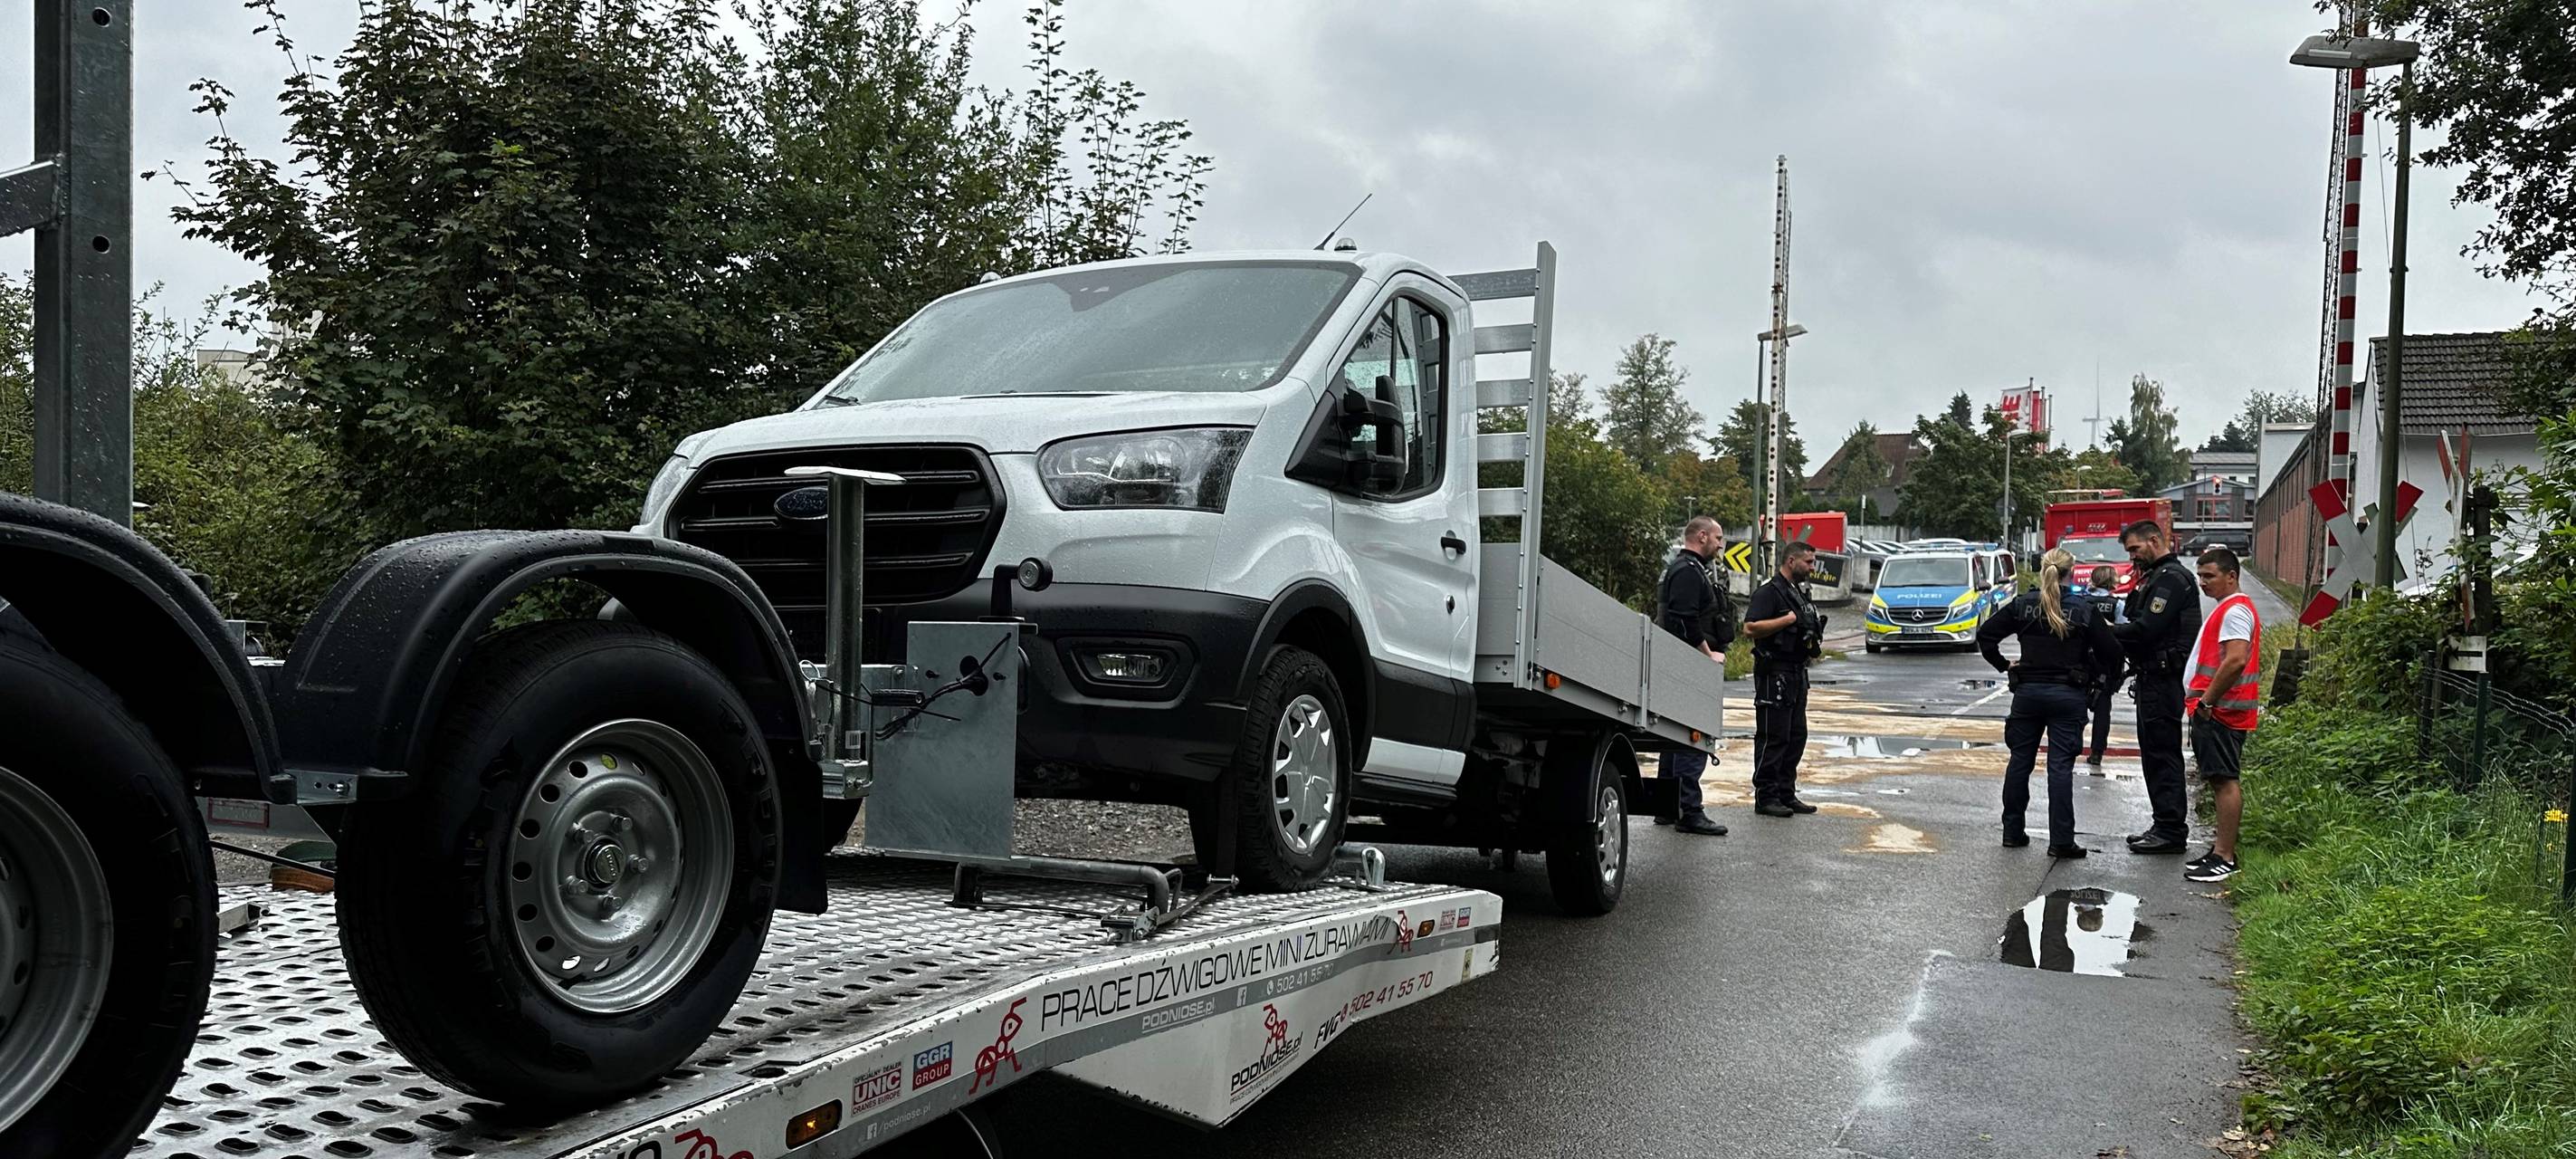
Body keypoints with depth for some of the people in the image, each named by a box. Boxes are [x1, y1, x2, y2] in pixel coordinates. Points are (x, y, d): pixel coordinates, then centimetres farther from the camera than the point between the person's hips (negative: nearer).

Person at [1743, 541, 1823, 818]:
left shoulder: (1799, 592, 19)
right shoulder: (1769, 591, -11)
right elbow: (1750, 628, -23)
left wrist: (1813, 641, 11)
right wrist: (1788, 619, -21)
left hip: (1797, 673, 10)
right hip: (1774, 673, -10)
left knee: (1796, 736, 12)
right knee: (1773, 737, -7)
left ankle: (1786, 793, 19)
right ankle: (1765, 797, -2)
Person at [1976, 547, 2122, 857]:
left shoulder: (2023, 605, -2)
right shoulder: (2083, 609, -7)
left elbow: (1985, 634, -1)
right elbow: (2111, 652, -6)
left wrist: (2004, 665, 7)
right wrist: (2091, 673, 9)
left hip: (2028, 692, 2)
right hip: (2069, 695, -2)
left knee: (2020, 761, 12)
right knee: (2060, 766, -2)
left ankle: (2012, 831, 17)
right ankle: (2061, 841, -2)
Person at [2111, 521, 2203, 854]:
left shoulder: (2171, 578, -13)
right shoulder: (2156, 577, 21)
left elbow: (2146, 629, -21)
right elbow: (2140, 624, 16)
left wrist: (2108, 631, -11)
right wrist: (2114, 629, 0)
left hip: (2163, 679, -11)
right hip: (2154, 679, 11)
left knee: (2163, 753, -7)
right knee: (2154, 753, 13)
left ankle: (2171, 831, -4)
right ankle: (2166, 827, 20)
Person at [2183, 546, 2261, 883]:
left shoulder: (2235, 610, -14)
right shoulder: (2226, 608, 20)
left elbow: (2236, 660, -26)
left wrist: (2207, 701, -20)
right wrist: (2201, 701, 19)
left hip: (2221, 712, -11)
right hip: (2214, 711, 11)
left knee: (2224, 780, -9)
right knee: (2220, 780, 13)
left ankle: (2225, 858, -8)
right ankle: (2221, 848, 20)